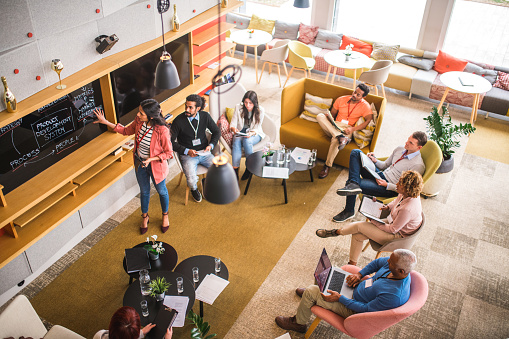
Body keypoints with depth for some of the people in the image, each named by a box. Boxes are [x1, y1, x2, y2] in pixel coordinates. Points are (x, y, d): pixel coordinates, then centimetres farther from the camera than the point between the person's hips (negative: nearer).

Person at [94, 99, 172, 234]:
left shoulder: (162, 130, -34)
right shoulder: (139, 121, -17)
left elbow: (168, 153, -21)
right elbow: (126, 131, 4)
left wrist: (151, 159, -29)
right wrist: (106, 122, -1)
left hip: (156, 165, -5)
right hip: (139, 162, 5)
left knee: (161, 191, 22)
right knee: (144, 191, 25)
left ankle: (165, 215, 50)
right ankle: (145, 217, 51)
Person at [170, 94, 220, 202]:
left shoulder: (205, 116, -3)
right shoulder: (178, 121, -13)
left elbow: (216, 132, 12)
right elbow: (172, 142, -7)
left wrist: (211, 145, -5)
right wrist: (187, 151, -17)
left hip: (204, 153, 3)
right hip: (187, 156, -3)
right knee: (192, 181, -25)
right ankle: (194, 189, 16)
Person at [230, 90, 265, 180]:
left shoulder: (260, 111, -10)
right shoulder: (238, 107, -6)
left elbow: (256, 129, -9)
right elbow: (232, 124, -5)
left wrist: (251, 133, -33)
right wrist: (234, 129, -29)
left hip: (254, 134, -1)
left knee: (247, 141, -37)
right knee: (236, 142, -34)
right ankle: (235, 172, -37)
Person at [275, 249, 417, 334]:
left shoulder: (394, 296, -39)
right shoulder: (394, 263, -19)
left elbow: (365, 309, -28)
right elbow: (377, 262, 3)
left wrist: (339, 298, -23)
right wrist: (359, 274, -8)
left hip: (353, 308, -8)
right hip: (359, 285, 8)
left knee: (310, 292, -5)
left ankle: (298, 323, 25)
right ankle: (313, 293, 49)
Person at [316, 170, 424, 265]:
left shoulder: (408, 209, -36)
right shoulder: (406, 194, -10)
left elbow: (393, 229, -24)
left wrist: (375, 222, -14)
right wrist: (388, 206, -1)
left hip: (397, 236, -8)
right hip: (392, 222, 9)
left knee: (358, 226, -9)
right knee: (357, 236, -1)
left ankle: (336, 232, 20)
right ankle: (352, 264, 15)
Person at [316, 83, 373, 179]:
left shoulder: (365, 106, -3)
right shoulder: (341, 99, 8)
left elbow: (369, 120, -16)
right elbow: (332, 114, 16)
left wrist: (353, 129, -25)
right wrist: (328, 120, -9)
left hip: (347, 131, -4)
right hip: (334, 128, 5)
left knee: (335, 140, -40)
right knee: (320, 116, -23)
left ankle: (327, 166, -27)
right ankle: (341, 137, -38)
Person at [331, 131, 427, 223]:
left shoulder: (418, 165, -16)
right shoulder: (400, 149, 7)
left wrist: (387, 185, -21)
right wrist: (375, 161, -3)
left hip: (389, 189, -8)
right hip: (380, 175, 8)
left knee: (359, 184, -25)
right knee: (356, 152, -4)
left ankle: (349, 211, 0)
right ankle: (353, 184, -25)